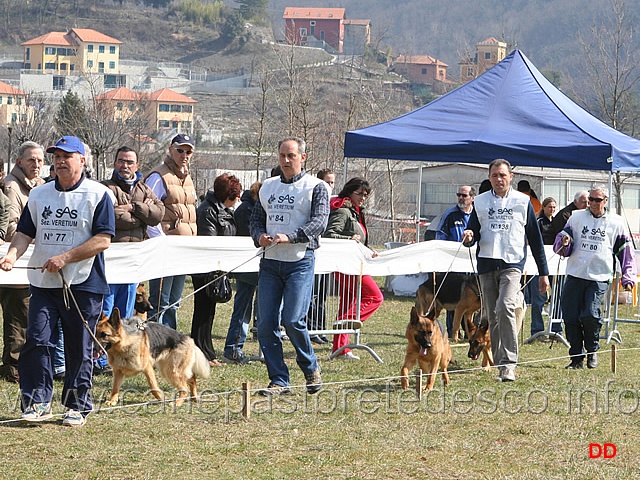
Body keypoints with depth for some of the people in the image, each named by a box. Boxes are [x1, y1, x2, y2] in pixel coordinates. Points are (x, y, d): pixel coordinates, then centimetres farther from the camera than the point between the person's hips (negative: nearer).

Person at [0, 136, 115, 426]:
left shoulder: (98, 195, -3)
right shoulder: (39, 195, 13)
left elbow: (103, 239, -10)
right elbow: (25, 232, 13)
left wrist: (65, 258, -17)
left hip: (83, 285, -4)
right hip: (43, 283, 4)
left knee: (79, 348, 3)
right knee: (36, 340, -6)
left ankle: (78, 405, 13)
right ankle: (37, 402, 0)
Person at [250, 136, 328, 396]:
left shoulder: (315, 187, 1)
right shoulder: (268, 187, 17)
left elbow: (319, 221, -11)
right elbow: (256, 219, 19)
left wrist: (289, 237, -23)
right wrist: (260, 236, -4)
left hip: (300, 261, -5)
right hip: (270, 262, 5)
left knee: (292, 320, -14)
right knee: (266, 324, -1)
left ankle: (310, 368, 10)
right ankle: (279, 381, 6)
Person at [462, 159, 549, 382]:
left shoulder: (522, 201, 7)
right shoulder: (480, 202, 11)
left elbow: (535, 237, 10)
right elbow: (473, 231, 15)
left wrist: (543, 272, 9)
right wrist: (469, 237, -12)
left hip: (512, 263, -3)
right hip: (487, 263, 3)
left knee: (505, 308, -22)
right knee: (490, 316, 3)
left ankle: (509, 364, -22)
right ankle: (499, 363, 12)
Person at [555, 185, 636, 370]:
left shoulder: (615, 222, 9)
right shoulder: (576, 217, 11)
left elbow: (626, 251, 14)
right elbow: (561, 247, 12)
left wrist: (628, 277, 8)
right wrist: (564, 242, -12)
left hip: (599, 277, -2)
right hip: (575, 276, 2)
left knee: (590, 315, -18)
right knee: (571, 317, -5)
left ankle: (592, 351, 7)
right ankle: (577, 358, 8)